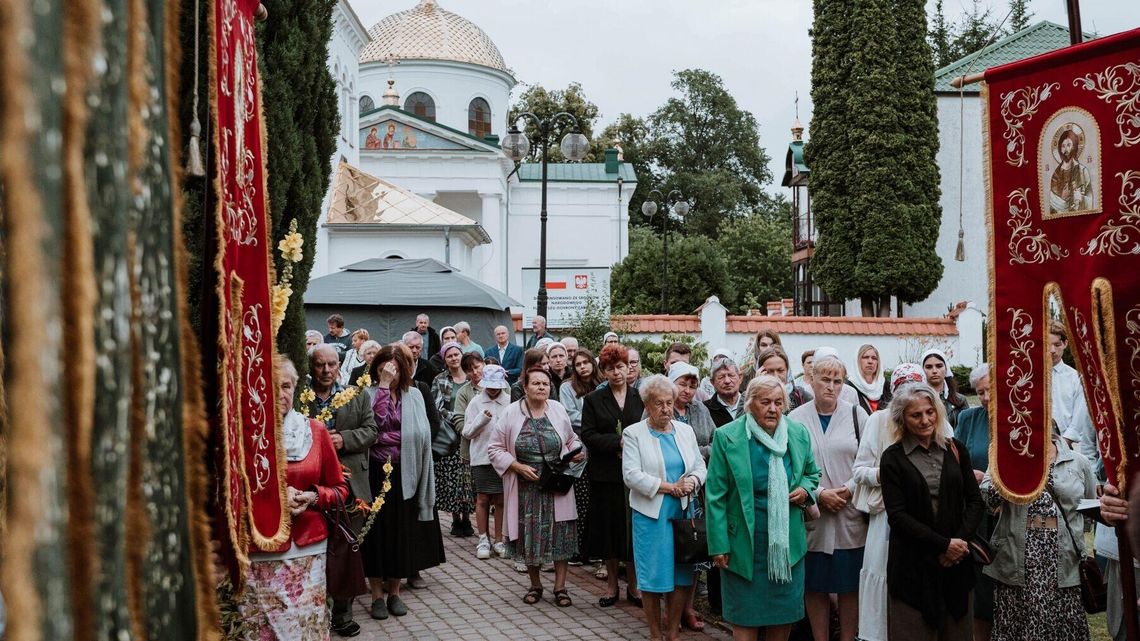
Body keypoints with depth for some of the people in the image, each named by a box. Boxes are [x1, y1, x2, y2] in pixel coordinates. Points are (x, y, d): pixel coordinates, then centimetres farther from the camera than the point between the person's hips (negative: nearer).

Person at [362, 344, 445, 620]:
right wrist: (383, 386, -20)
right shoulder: (370, 394, -2)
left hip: (404, 472, 2)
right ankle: (377, 594, 16)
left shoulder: (413, 395, 6)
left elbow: (421, 434, 2)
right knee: (377, 532, 4)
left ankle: (394, 591, 23)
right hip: (376, 471, -2)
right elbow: (376, 422, -20)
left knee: (401, 532, 9)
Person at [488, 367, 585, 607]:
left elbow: (571, 439, 16)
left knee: (560, 535, 1)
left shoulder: (558, 410, 2)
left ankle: (560, 587, 14)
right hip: (526, 487, -1)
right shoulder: (511, 413, -6)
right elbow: (495, 449, -2)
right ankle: (535, 585, 26)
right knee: (529, 536, 7)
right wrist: (518, 467, -13)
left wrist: (577, 452, -6)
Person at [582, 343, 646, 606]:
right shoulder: (593, 400, 3)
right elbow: (588, 436, -6)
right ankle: (612, 586, 21)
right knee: (608, 530, 7)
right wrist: (619, 441, -16)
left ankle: (633, 587, 18)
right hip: (605, 475, 0)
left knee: (634, 529, 4)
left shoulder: (640, 398, 6)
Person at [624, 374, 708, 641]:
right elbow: (631, 475, -12)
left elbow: (700, 465, 12)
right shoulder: (633, 434, -4)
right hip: (651, 514, -4)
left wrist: (692, 480, -11)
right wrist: (669, 487, -14)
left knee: (682, 574, 6)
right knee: (652, 575, 3)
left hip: (683, 511, 4)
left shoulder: (685, 430, 11)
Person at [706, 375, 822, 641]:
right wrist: (718, 546, -11)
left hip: (788, 541, 4)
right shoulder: (727, 437, -10)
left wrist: (806, 490, -5)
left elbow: (812, 473, 19)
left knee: (784, 617, 12)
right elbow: (715, 496, -8)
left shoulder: (799, 433, 2)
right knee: (747, 618, 6)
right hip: (745, 542, -3)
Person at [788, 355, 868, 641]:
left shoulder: (856, 415, 4)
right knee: (815, 585, 6)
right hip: (811, 515, 0)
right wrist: (819, 494, -10)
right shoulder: (795, 419, 0)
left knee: (850, 584, 6)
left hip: (851, 515, 1)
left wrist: (849, 489, -10)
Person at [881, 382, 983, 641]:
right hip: (913, 564, -3)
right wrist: (943, 544, -14)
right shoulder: (893, 458, -3)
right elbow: (897, 515, -9)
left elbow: (975, 501, 6)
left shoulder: (956, 450, 7)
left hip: (957, 560, 3)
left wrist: (960, 542, -8)